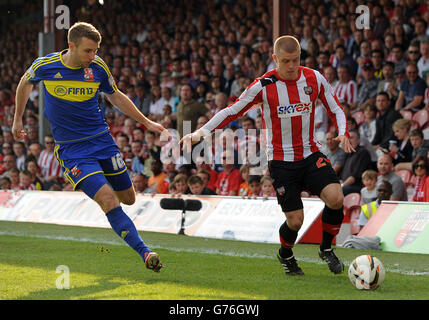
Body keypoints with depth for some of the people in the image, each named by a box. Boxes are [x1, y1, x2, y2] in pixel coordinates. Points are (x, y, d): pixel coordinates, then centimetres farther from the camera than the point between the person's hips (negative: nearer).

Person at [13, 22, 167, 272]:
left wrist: (146, 122, 13)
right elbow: (26, 83, 12)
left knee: (128, 198, 11)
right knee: (108, 200, -20)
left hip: (102, 139, 4)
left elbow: (115, 96, 13)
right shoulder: (44, 66, -12)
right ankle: (146, 253, -21)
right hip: (71, 148, -4)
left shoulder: (98, 67, -5)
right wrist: (18, 119, 20)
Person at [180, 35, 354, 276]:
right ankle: (286, 255, 28)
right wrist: (200, 132, -12)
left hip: (311, 155, 2)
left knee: (336, 199, -20)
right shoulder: (264, 86, -10)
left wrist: (343, 133, -14)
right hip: (281, 160, -2)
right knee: (295, 220, -6)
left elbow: (336, 110, 6)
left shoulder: (314, 79, -3)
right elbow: (232, 112, -2)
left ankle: (327, 249, 6)